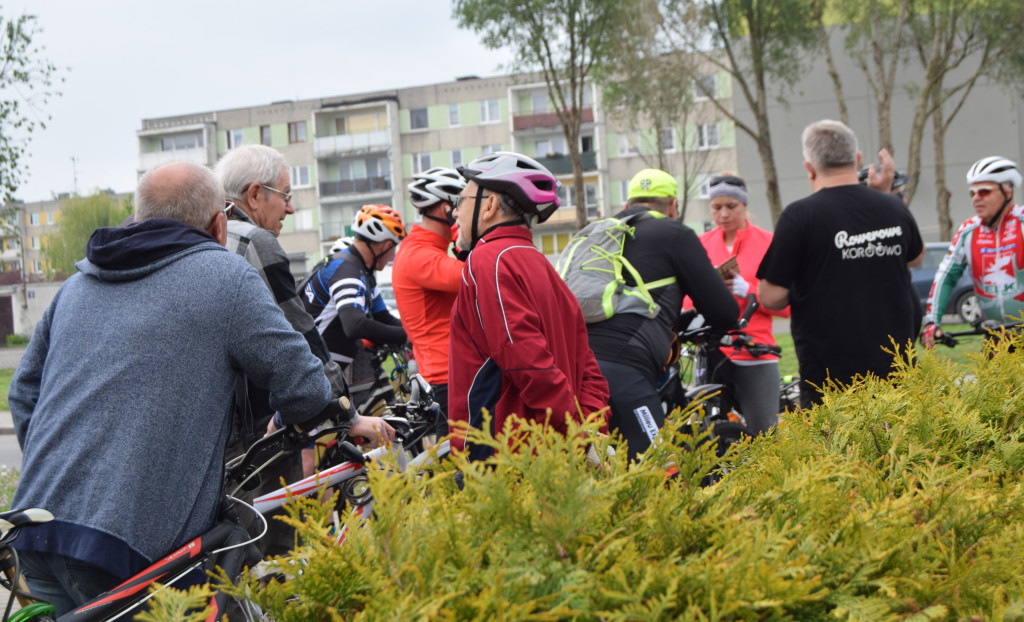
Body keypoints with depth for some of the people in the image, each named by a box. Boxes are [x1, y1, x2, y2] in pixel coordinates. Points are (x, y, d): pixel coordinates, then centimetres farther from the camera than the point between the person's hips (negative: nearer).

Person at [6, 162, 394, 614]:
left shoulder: (77, 283, 19)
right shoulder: (225, 274, -1)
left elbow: (23, 393, 23)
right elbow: (298, 385, -2)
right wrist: (349, 418, 19)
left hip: (33, 536, 7)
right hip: (123, 542, -7)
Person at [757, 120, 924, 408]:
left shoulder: (800, 215, -12)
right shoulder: (894, 208, 4)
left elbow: (771, 297, -13)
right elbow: (916, 257, 26)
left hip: (828, 372, -5)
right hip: (894, 367, 5)